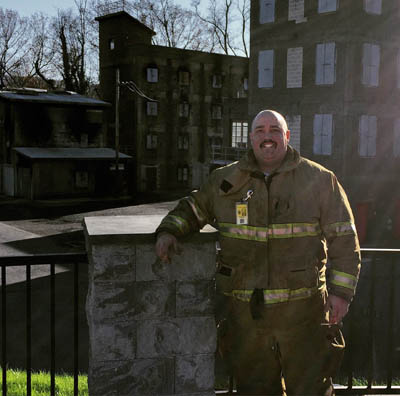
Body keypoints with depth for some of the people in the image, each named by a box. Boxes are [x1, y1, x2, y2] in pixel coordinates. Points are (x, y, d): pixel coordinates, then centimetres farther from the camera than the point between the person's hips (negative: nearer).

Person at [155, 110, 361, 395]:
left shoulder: (319, 180, 0)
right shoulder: (226, 180, 7)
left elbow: (343, 238, 0)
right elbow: (194, 207, 20)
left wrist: (342, 292, -5)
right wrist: (169, 231, 0)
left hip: (303, 308, -2)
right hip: (246, 308, 3)